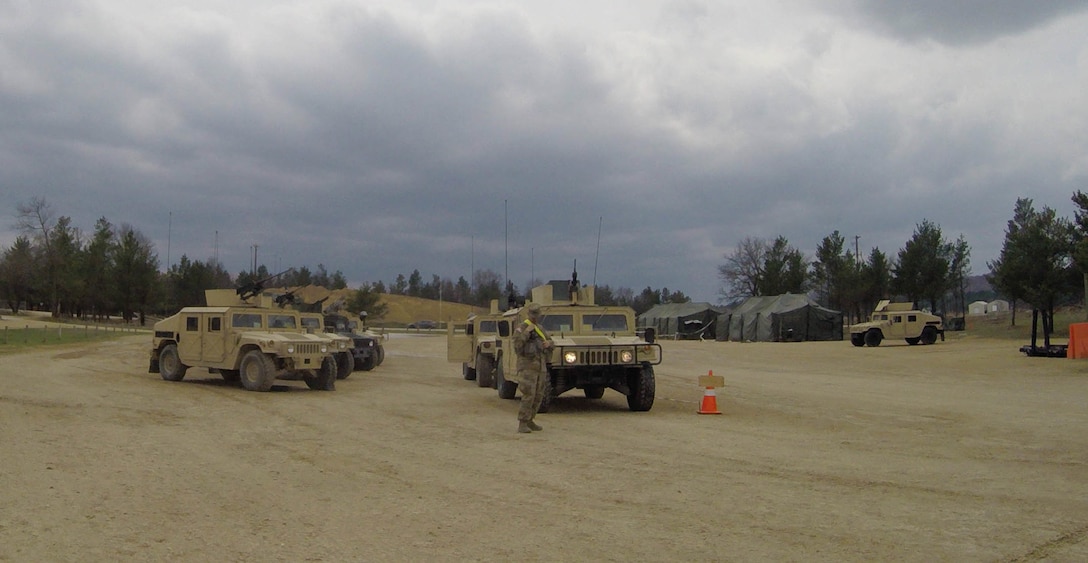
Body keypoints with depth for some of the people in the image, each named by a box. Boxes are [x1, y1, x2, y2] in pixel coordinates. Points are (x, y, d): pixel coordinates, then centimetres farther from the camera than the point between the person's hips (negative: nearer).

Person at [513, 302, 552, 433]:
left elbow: (550, 342, 22)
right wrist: (526, 333, -26)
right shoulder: (520, 329, -8)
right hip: (527, 367, -8)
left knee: (538, 396, 10)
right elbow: (517, 348, -20)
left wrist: (548, 343, -2)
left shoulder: (540, 328, 15)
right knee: (528, 396, -14)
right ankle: (522, 424, -8)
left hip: (541, 367, 8)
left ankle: (529, 421, 21)